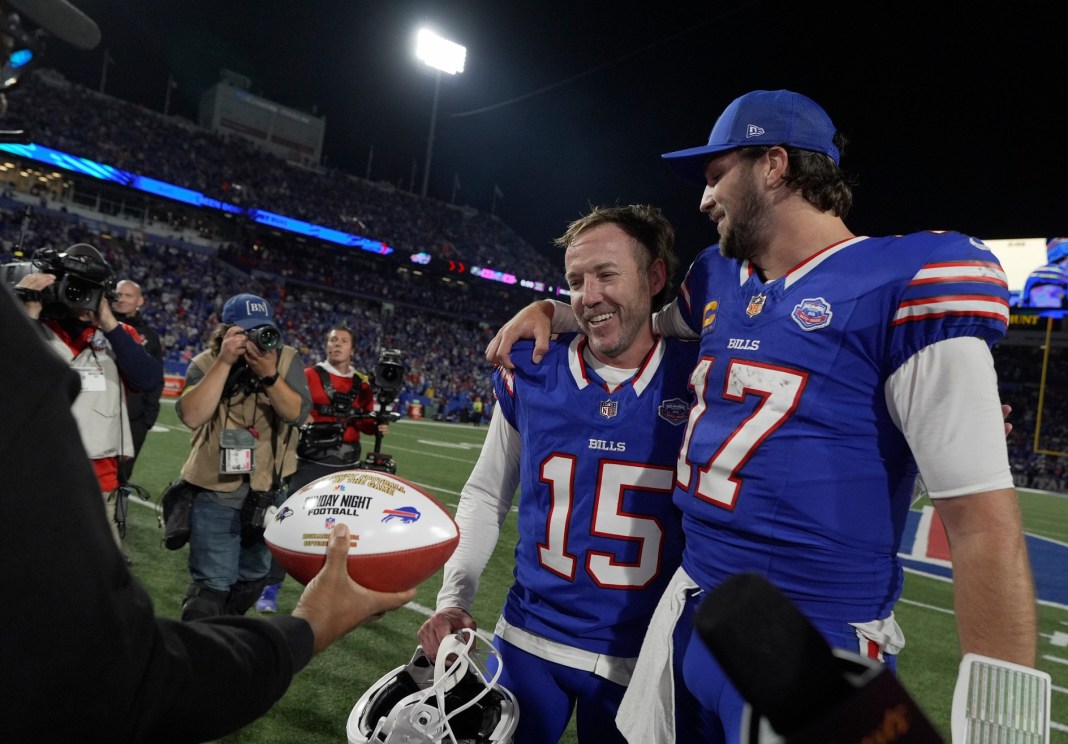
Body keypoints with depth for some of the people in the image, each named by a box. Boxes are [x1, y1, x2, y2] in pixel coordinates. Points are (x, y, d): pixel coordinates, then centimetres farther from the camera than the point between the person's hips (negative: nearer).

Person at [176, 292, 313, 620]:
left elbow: (298, 413, -17)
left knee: (252, 578, 20)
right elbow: (192, 416, -24)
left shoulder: (285, 360, -6)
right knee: (211, 584, -6)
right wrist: (224, 362, -27)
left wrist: (269, 374, -30)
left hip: (268, 491, 3)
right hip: (215, 492, -3)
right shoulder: (205, 364, -9)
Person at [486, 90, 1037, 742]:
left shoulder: (905, 288, -15)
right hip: (689, 613, 7)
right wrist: (548, 310, 16)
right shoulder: (719, 281, 7)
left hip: (815, 641, -7)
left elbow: (984, 522, -17)